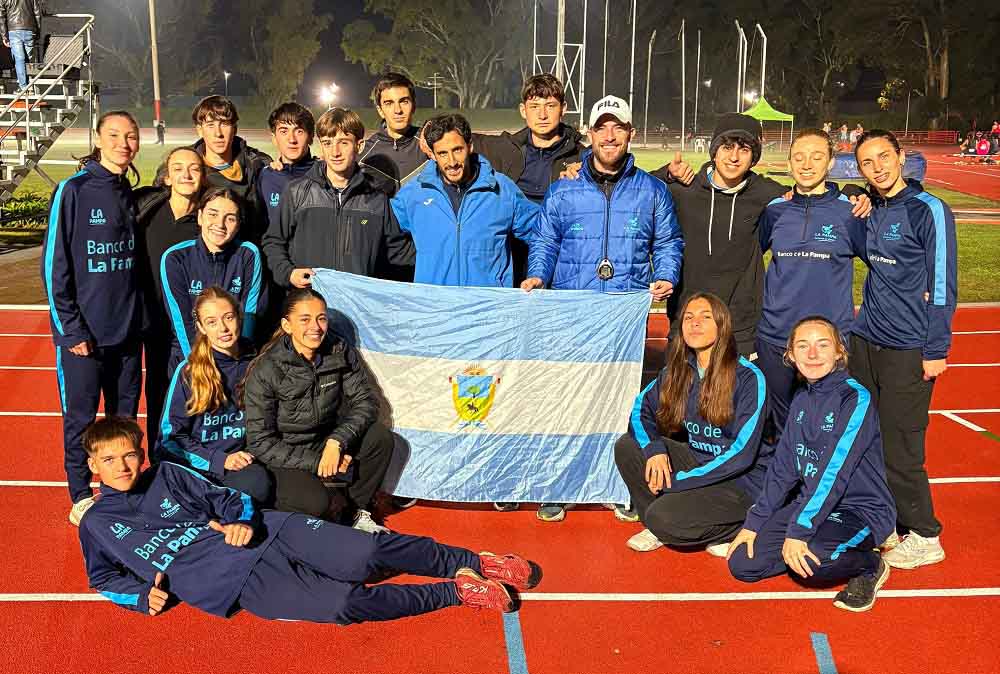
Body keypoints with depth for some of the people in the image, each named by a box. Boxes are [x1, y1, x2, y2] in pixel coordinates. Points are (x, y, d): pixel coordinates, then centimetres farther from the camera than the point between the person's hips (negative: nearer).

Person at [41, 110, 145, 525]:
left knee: (126, 414, 12)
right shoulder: (74, 190, -8)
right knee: (80, 416, 5)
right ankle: (81, 498, 20)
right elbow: (54, 265, -10)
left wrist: (141, 317, 9)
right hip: (83, 331, -5)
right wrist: (70, 328, -13)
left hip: (127, 329, 5)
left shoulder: (132, 195, 8)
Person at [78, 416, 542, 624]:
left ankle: (476, 563, -1)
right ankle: (457, 593, -8)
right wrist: (145, 595, -1)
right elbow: (103, 578, 19)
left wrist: (243, 519, -12)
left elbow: (222, 497, 11)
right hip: (238, 583, -2)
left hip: (266, 532, 2)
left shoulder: (166, 475, 11)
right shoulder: (97, 523, 10)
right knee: (345, 603, -20)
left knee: (369, 552, -14)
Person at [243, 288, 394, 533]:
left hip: (327, 441, 5)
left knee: (381, 438, -19)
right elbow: (260, 442, -17)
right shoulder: (265, 371, -20)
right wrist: (315, 462, -21)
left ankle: (357, 513, 1)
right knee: (315, 503, -31)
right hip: (284, 455, -5)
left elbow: (365, 400, -8)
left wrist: (337, 441, -24)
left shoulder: (341, 352, -9)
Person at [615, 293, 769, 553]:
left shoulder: (749, 377, -17)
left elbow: (742, 454, -20)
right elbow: (640, 408, 7)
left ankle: (736, 530, -1)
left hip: (741, 480, -6)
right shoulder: (678, 371, 1)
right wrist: (653, 447, -16)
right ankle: (658, 529, 5)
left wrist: (678, 481, -20)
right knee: (626, 447, -9)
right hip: (697, 461, 7)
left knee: (664, 517, -26)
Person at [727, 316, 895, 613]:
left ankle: (870, 566, -2)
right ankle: (819, 543, 15)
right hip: (809, 504, 7)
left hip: (862, 510, -7)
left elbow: (834, 472, -24)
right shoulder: (802, 400, 6)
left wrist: (798, 531, -27)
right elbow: (782, 467, 8)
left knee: (810, 561, -35)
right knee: (742, 563, -5)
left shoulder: (855, 398, -17)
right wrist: (753, 523, 3)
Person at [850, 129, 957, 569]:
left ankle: (924, 536, 11)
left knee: (898, 446, -5)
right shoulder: (870, 212, 10)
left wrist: (936, 351, -13)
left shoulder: (928, 211, -10)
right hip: (865, 339, 7)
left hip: (909, 350, -7)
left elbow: (942, 285, -12)